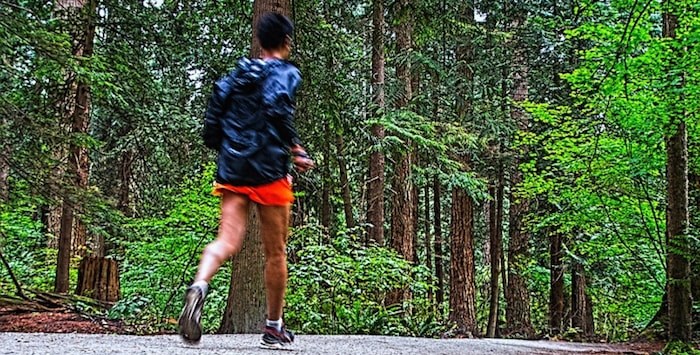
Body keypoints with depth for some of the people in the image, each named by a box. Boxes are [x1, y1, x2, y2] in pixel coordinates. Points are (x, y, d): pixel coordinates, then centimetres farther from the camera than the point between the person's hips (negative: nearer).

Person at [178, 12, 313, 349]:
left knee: (227, 241, -5)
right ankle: (274, 328, 18)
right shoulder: (286, 72, 0)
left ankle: (199, 286, -38)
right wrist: (297, 150, -11)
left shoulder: (235, 75, 17)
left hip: (231, 171, 5)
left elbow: (212, 121, 13)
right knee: (276, 252, 8)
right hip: (269, 172, -4)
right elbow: (277, 109, -20)